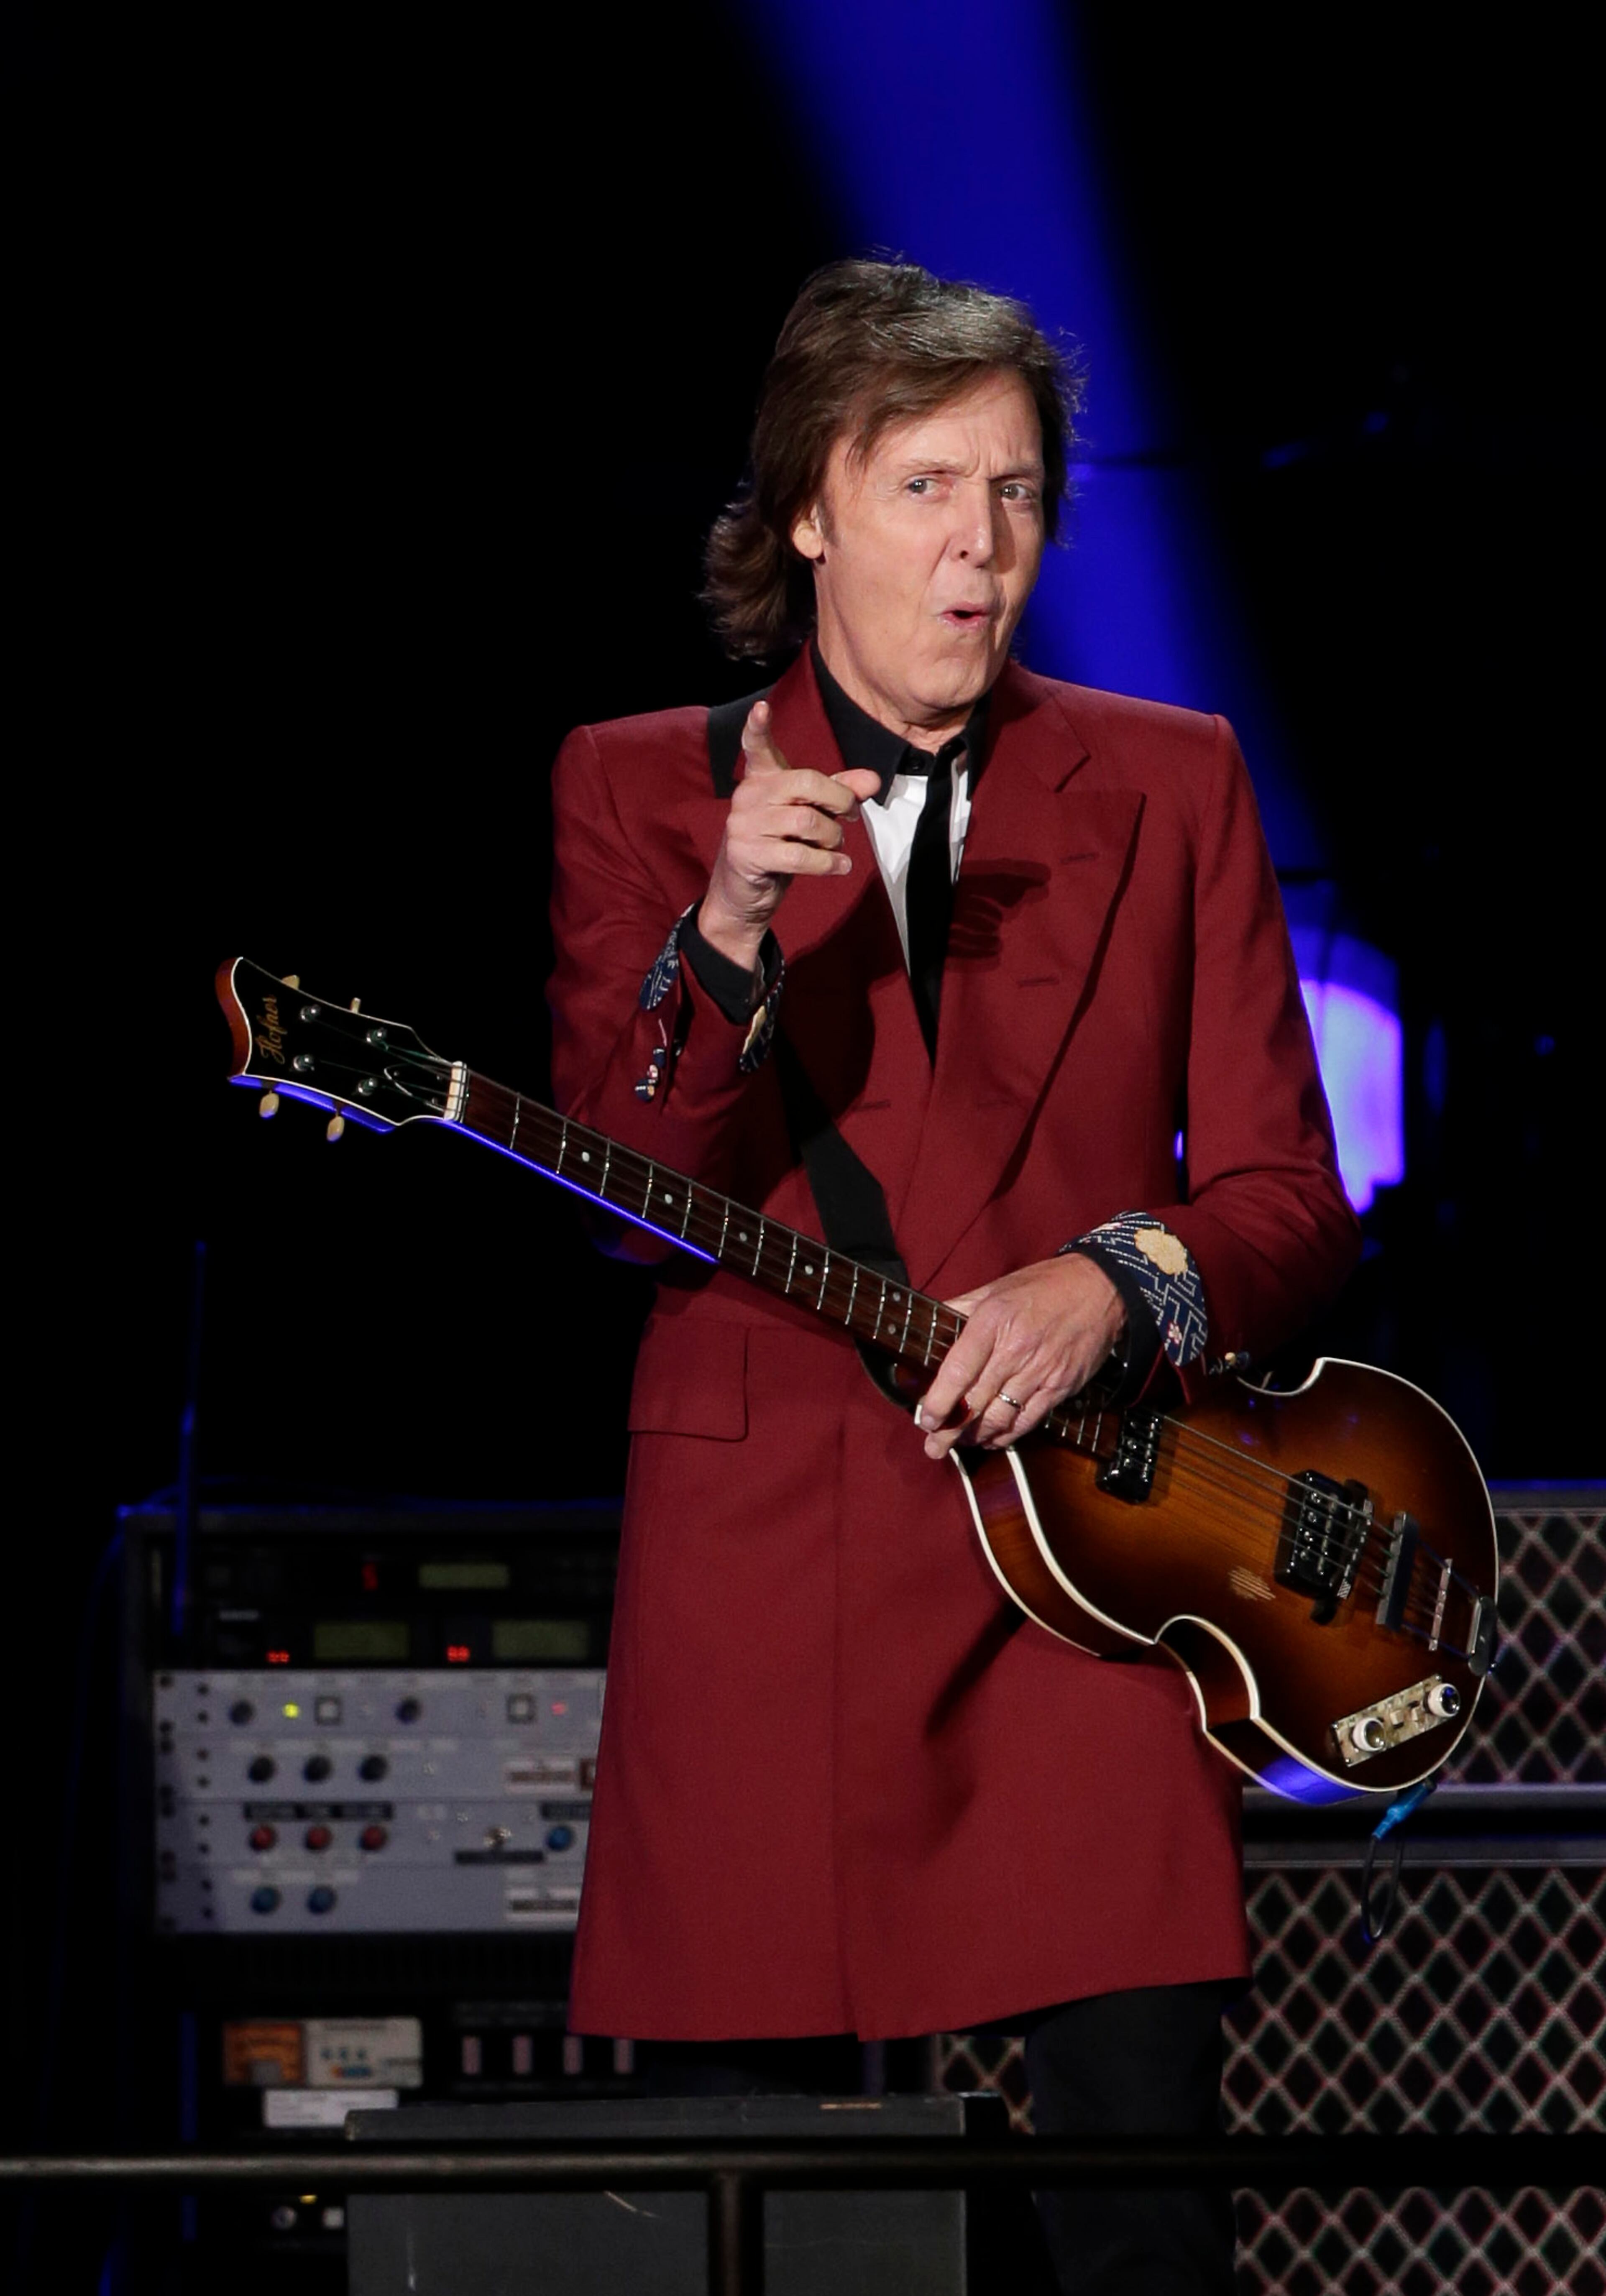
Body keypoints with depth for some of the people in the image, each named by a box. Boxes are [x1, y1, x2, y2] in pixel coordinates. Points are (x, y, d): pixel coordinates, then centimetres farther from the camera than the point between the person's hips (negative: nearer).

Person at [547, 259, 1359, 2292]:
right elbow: (625, 1199, -3)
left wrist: (1116, 1280, -12)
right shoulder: (639, 789, 9)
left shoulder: (1167, 785, 12)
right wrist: (728, 946, -20)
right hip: (756, 1570, 0)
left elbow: (1286, 1197, 9)